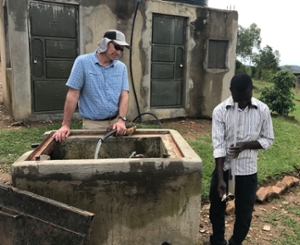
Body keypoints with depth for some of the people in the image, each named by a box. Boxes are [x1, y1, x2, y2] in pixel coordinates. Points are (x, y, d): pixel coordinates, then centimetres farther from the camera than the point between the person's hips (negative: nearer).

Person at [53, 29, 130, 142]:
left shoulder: (122, 67, 4)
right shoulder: (83, 62, -6)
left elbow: (124, 96, 1)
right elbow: (73, 94, -8)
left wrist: (121, 120, -15)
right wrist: (66, 125, -11)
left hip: (116, 122, 4)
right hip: (92, 124, -3)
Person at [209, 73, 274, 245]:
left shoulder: (263, 110, -8)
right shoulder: (220, 110, -12)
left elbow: (269, 139, 0)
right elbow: (218, 145, -15)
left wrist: (245, 145, -19)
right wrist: (220, 179, -19)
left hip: (248, 170, 1)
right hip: (224, 168, 0)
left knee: (244, 212, 13)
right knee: (217, 209, 14)